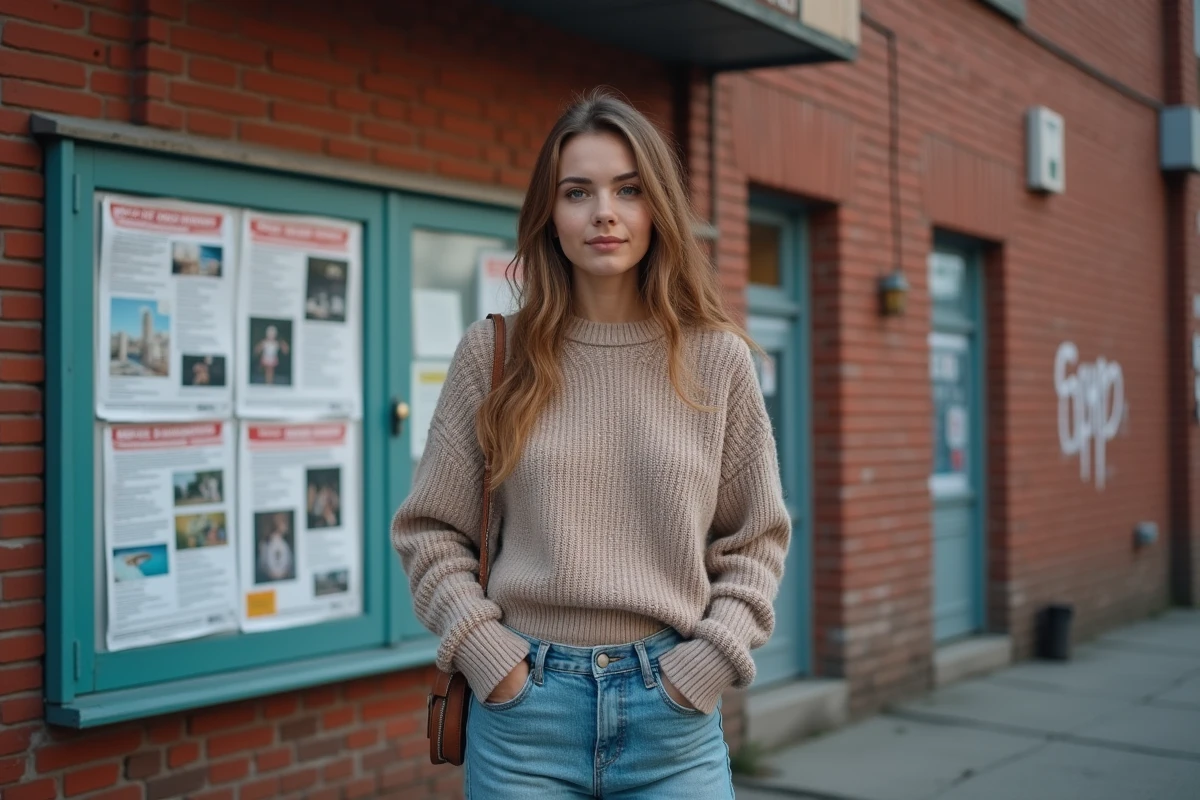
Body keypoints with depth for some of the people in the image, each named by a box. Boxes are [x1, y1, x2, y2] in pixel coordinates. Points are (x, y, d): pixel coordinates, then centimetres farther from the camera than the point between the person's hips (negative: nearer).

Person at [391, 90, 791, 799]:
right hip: (524, 701, 0)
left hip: (673, 712, 1)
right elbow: (430, 528, 4)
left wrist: (710, 657, -4)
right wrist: (485, 652, -6)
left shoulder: (717, 358, 1)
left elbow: (757, 538, 7)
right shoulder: (494, 354, 0)